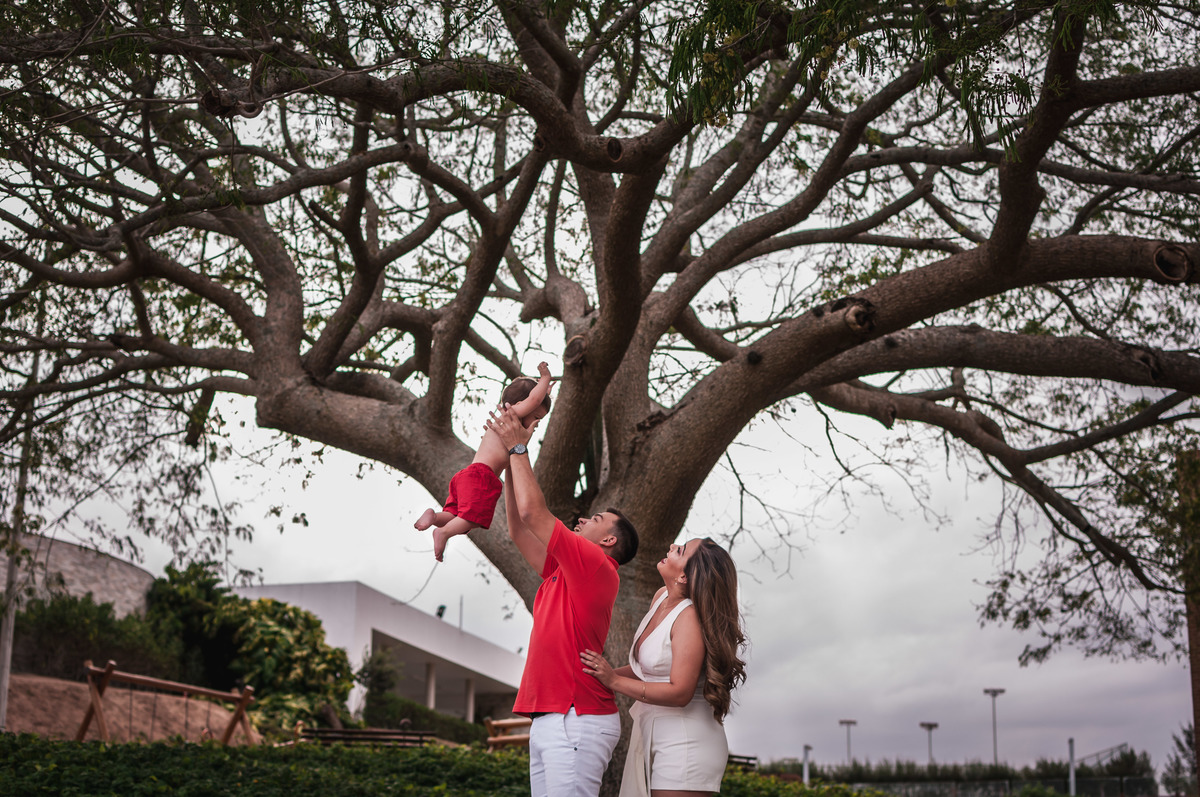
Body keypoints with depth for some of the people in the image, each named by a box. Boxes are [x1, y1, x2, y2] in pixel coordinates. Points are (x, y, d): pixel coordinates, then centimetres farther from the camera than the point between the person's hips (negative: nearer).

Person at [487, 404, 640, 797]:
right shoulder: (562, 572, 21)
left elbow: (533, 512, -10)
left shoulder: (595, 565, -6)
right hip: (548, 720, 9)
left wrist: (518, 447, 0)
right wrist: (511, 458, 23)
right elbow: (519, 530, 25)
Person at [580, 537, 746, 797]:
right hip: (652, 735, 9)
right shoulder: (662, 596, 7)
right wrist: (604, 673, 6)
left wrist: (614, 681, -19)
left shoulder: (689, 618, -19)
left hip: (685, 742, -9)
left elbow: (679, 693, -24)